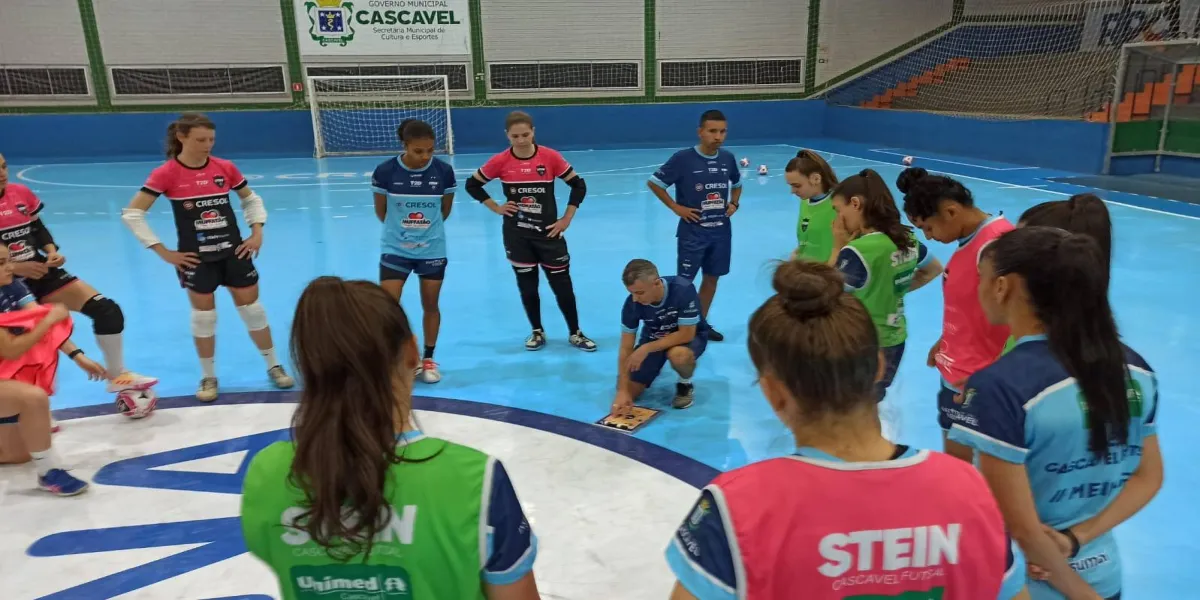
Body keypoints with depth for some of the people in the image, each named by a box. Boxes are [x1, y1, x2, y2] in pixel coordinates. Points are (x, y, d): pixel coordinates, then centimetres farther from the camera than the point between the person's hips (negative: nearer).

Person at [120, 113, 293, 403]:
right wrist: (163, 252, -11)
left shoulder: (225, 168, -2)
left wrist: (257, 232, 0)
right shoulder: (166, 174, -11)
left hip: (234, 252, 2)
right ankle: (209, 377, 24)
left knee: (252, 310, 8)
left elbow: (252, 199, 13)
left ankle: (274, 367, 22)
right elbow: (131, 214, -9)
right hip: (196, 258, -2)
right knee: (203, 316, 7)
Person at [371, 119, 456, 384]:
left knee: (430, 305, 11)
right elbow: (381, 211, 0)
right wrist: (400, 229, 10)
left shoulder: (444, 171, -11)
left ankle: (428, 359, 27)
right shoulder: (385, 171, -14)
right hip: (395, 249, -1)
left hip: (433, 250, 1)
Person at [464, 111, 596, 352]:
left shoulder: (550, 157, -9)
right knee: (527, 286, 9)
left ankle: (575, 333, 19)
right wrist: (496, 208, -1)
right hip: (517, 234, 1)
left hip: (549, 233, -1)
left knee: (562, 285, 4)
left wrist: (566, 219, -4)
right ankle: (537, 332, 27)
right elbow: (472, 184, 7)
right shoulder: (500, 161, -6)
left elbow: (579, 185, -1)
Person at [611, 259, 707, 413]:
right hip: (654, 338, 3)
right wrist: (623, 391, -25)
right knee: (630, 391, -7)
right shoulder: (632, 303, -24)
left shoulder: (683, 289, -34)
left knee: (678, 355, -39)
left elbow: (686, 334, -29)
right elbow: (626, 348, -18)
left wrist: (646, 348, -33)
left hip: (689, 336, -3)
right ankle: (655, 369, 25)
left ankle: (686, 384, -4)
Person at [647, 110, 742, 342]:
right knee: (684, 280, 1)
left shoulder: (728, 158, 1)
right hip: (693, 231, -5)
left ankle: (702, 322, 28)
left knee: (712, 278, 13)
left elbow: (737, 184, 21)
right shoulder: (683, 158, -14)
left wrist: (734, 204, 4)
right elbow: (654, 183, -7)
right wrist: (676, 207, -10)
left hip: (721, 231, 5)